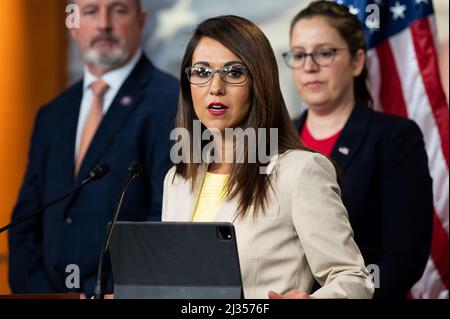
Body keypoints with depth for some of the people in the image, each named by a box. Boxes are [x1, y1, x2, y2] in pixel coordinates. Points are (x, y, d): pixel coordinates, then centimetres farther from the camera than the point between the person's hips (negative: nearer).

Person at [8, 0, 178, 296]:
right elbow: (27, 221, 15)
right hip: (51, 289, 5)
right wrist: (34, 291, -1)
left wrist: (108, 292, -15)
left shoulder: (173, 102, -5)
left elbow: (172, 217, -13)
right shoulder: (52, 115, 16)